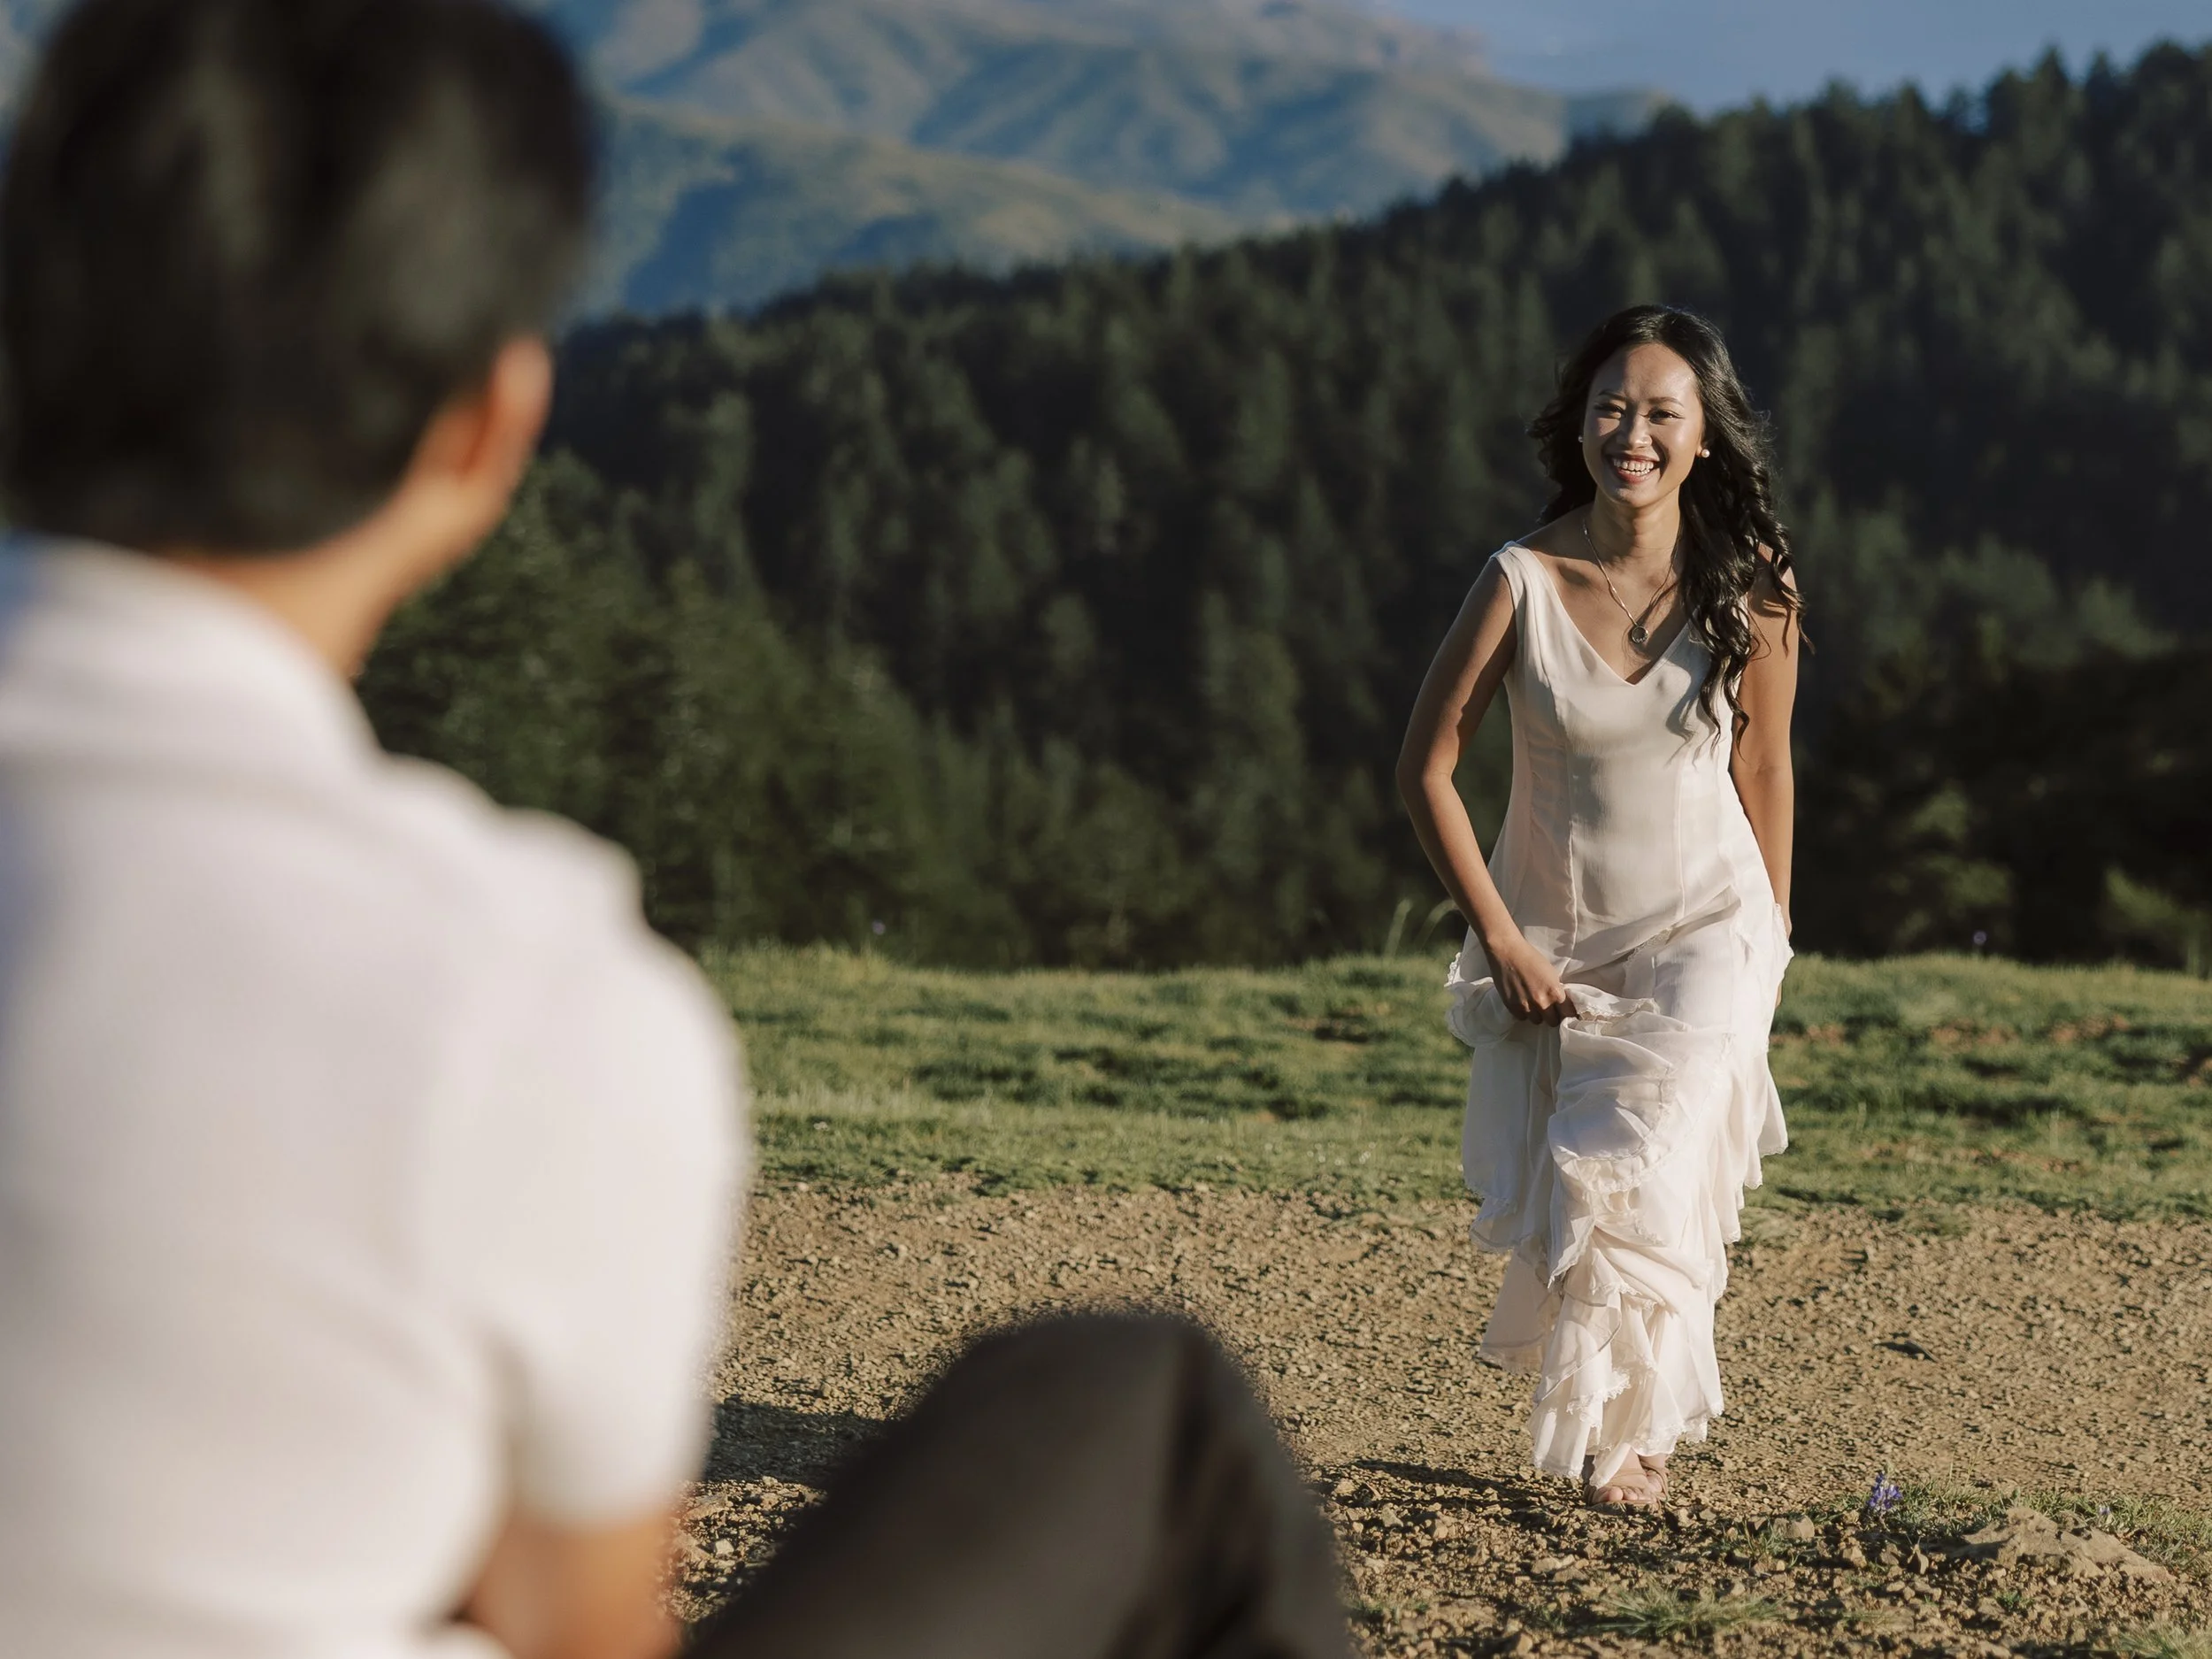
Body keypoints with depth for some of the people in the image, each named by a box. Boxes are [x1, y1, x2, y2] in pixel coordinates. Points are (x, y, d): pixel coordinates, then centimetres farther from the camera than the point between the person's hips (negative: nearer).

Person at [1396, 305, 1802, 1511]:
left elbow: (1763, 770, 4)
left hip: (1703, 934, -1)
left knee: (1631, 1177, -15)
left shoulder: (1752, 585, -9)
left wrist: (1767, 948, 9)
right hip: (1551, 946, 1)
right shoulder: (1523, 581, -13)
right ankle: (1603, 1406, 32)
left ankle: (1620, 1433, 8)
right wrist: (1499, 942, -6)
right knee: (1552, 1213, 2)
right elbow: (1425, 769, -5)